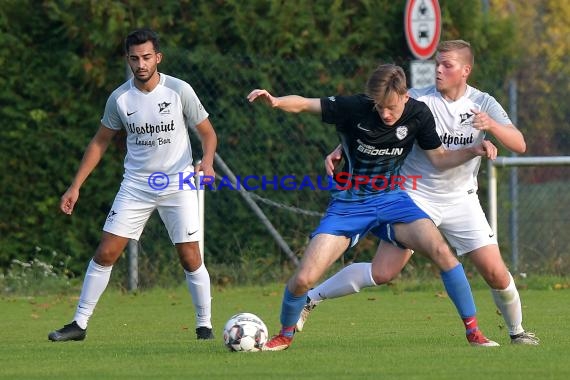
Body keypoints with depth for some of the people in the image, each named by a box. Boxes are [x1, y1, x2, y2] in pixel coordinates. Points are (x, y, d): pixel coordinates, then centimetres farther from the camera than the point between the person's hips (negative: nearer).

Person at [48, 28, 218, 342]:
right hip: (135, 185, 2)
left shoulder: (179, 90, -10)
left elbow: (207, 132, -1)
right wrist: (75, 186, 5)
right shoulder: (120, 98, -3)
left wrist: (207, 162, -22)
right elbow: (100, 142, 9)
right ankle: (79, 324, 3)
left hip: (178, 185, -2)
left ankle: (205, 325, 9)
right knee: (105, 253, -3)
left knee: (190, 257, -7)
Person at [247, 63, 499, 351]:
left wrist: (474, 151, -12)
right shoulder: (354, 108, -17)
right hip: (349, 204, -2)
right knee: (304, 278, -13)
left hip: (391, 199, 2)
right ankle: (285, 335, 18)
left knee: (441, 251, -23)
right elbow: (302, 104, -17)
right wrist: (275, 101, -38)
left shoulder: (418, 114, -7)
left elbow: (439, 158, 4)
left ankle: (472, 330, -9)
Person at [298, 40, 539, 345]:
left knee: (496, 272, -5)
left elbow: (519, 145, -13)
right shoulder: (418, 100, -10)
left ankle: (517, 331, 20)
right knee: (382, 273, -12)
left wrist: (491, 125, -32)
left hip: (462, 201, 2)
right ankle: (310, 299, 2)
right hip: (416, 196, -2)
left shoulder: (483, 104, -4)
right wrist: (340, 150, -17)